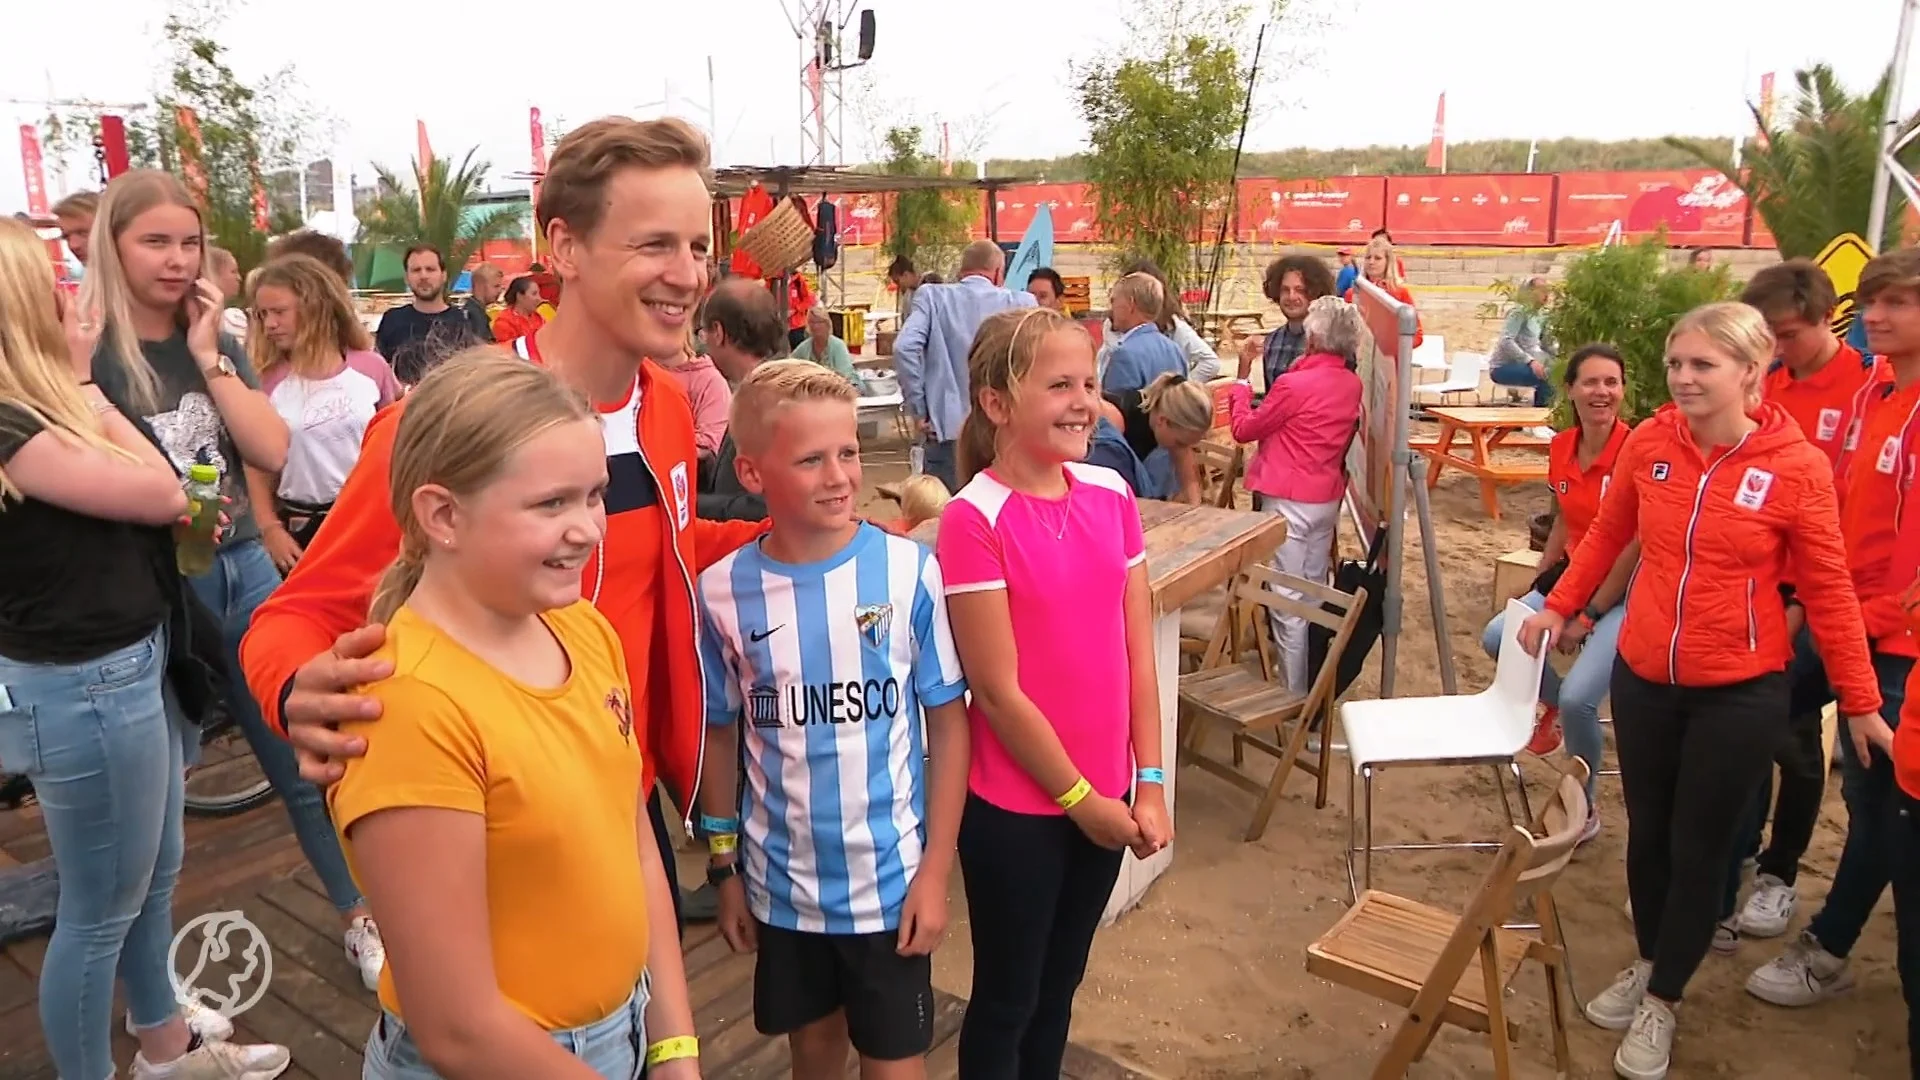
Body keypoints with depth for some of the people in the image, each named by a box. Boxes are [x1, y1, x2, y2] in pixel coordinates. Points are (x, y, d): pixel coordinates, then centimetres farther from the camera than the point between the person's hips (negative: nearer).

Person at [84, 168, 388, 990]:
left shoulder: (213, 340, 7)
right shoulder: (88, 353, -9)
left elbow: (274, 451, -6)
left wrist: (208, 356, -10)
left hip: (244, 570, 5)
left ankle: (360, 919, 26)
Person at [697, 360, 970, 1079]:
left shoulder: (910, 571, -13)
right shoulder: (723, 591, -9)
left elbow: (948, 721, -7)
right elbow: (722, 735, 3)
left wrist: (936, 869, -7)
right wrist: (724, 867, 7)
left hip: (891, 875, -1)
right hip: (782, 880, 2)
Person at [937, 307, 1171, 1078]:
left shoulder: (1112, 495, 0)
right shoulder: (973, 519, -18)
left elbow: (1136, 651, 3)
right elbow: (997, 689, -17)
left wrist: (1148, 782, 0)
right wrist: (1079, 797, -10)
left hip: (1106, 794, 5)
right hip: (1015, 804, -5)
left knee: (1059, 986, 22)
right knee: (1007, 996, 14)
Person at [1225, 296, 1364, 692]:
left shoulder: (1294, 385, -20)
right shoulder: (1352, 385, 1)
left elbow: (1244, 429, -8)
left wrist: (1242, 379, 5)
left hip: (1289, 500, -7)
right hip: (1328, 499, 8)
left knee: (1288, 599, 0)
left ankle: (1294, 694, 6)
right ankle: (1316, 685, 30)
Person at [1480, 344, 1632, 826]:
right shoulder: (1561, 448, 1)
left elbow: (1637, 546, -18)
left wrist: (1589, 617, -14)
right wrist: (1538, 588, 12)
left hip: (1624, 592, -7)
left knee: (1578, 699, -19)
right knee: (1498, 638, -8)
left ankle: (1583, 809, 6)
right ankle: (1553, 702, 21)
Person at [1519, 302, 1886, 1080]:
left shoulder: (1796, 466, -13)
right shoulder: (1649, 443, -6)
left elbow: (1828, 590, -6)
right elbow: (1607, 534, 11)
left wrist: (1861, 702, -3)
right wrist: (1558, 608, 10)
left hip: (1741, 692, -3)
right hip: (1644, 677, 3)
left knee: (1699, 849, 8)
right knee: (1647, 833, 17)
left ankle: (1661, 1003, 27)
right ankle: (1647, 964, 41)